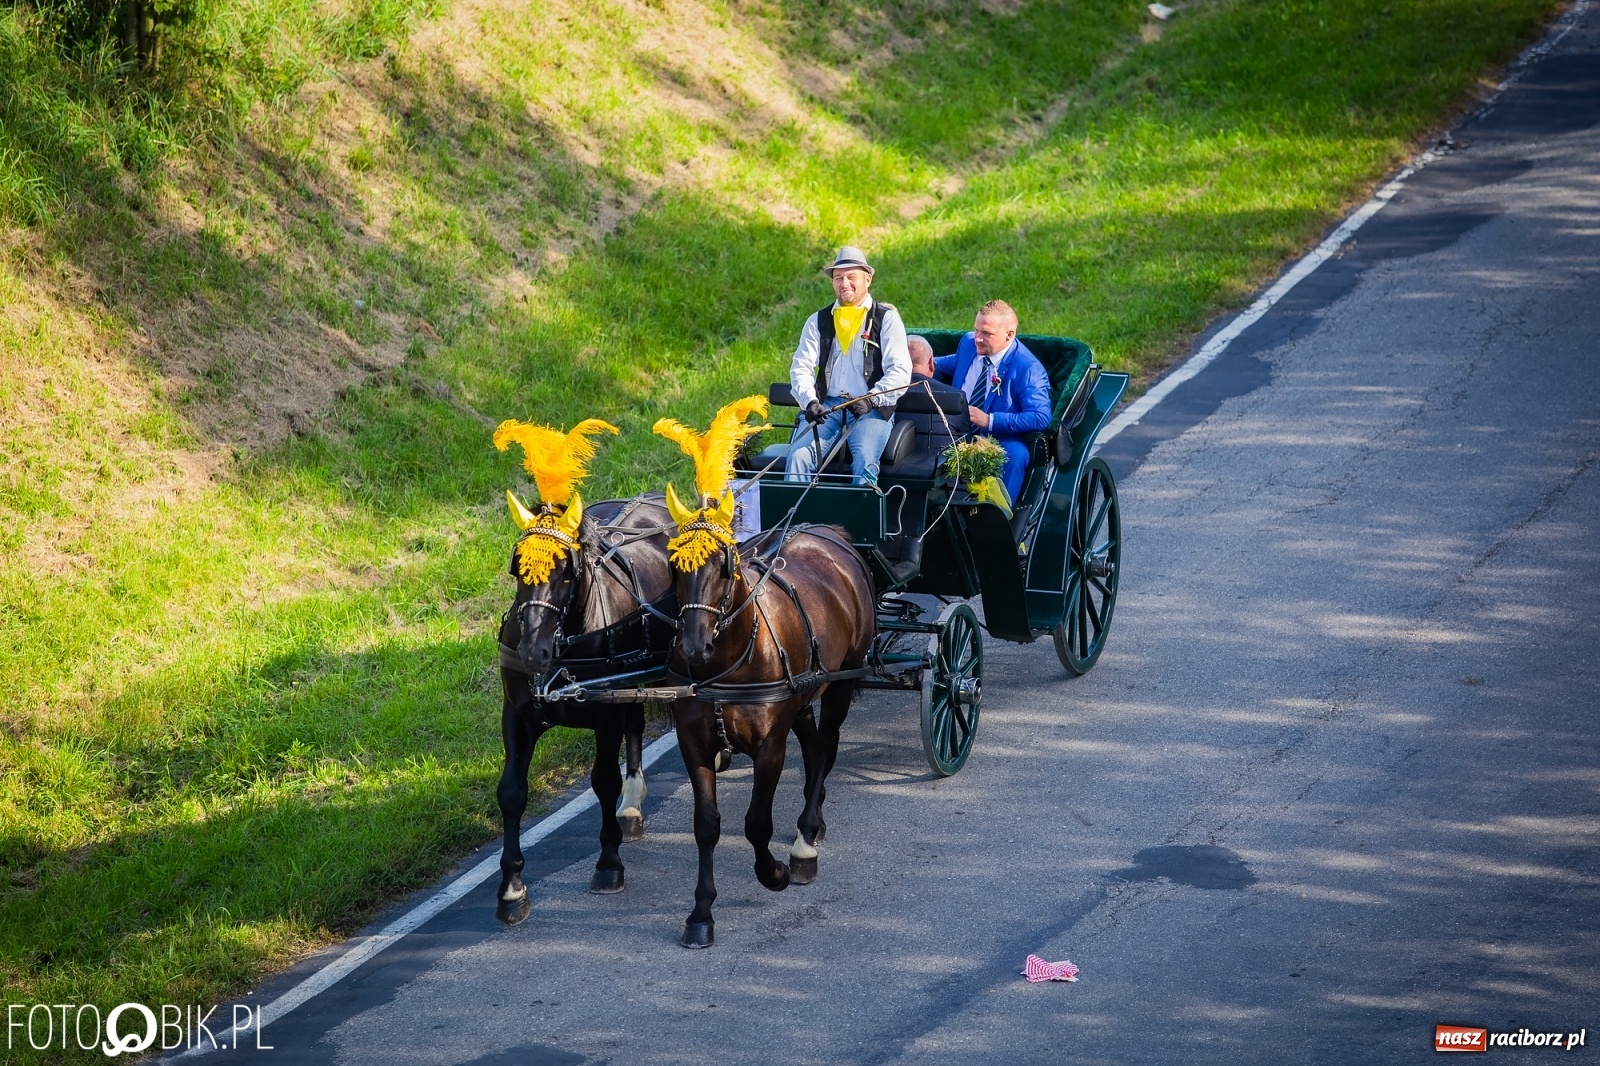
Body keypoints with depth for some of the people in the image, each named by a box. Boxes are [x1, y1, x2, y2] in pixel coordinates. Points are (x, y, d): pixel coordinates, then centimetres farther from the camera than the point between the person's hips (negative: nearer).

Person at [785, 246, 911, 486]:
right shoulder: (818, 321, 16)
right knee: (799, 456, -23)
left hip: (872, 409, -3)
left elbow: (900, 372, -3)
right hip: (826, 407, 3)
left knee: (865, 460, -31)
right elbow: (800, 367, 8)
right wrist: (810, 401, -13)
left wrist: (871, 400, -19)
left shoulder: (886, 318, 6)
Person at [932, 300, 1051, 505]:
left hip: (1001, 441, -5)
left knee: (1014, 453, -37)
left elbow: (1040, 418, -23)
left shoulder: (1028, 367, -13)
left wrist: (990, 420, -28)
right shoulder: (968, 343, 6)